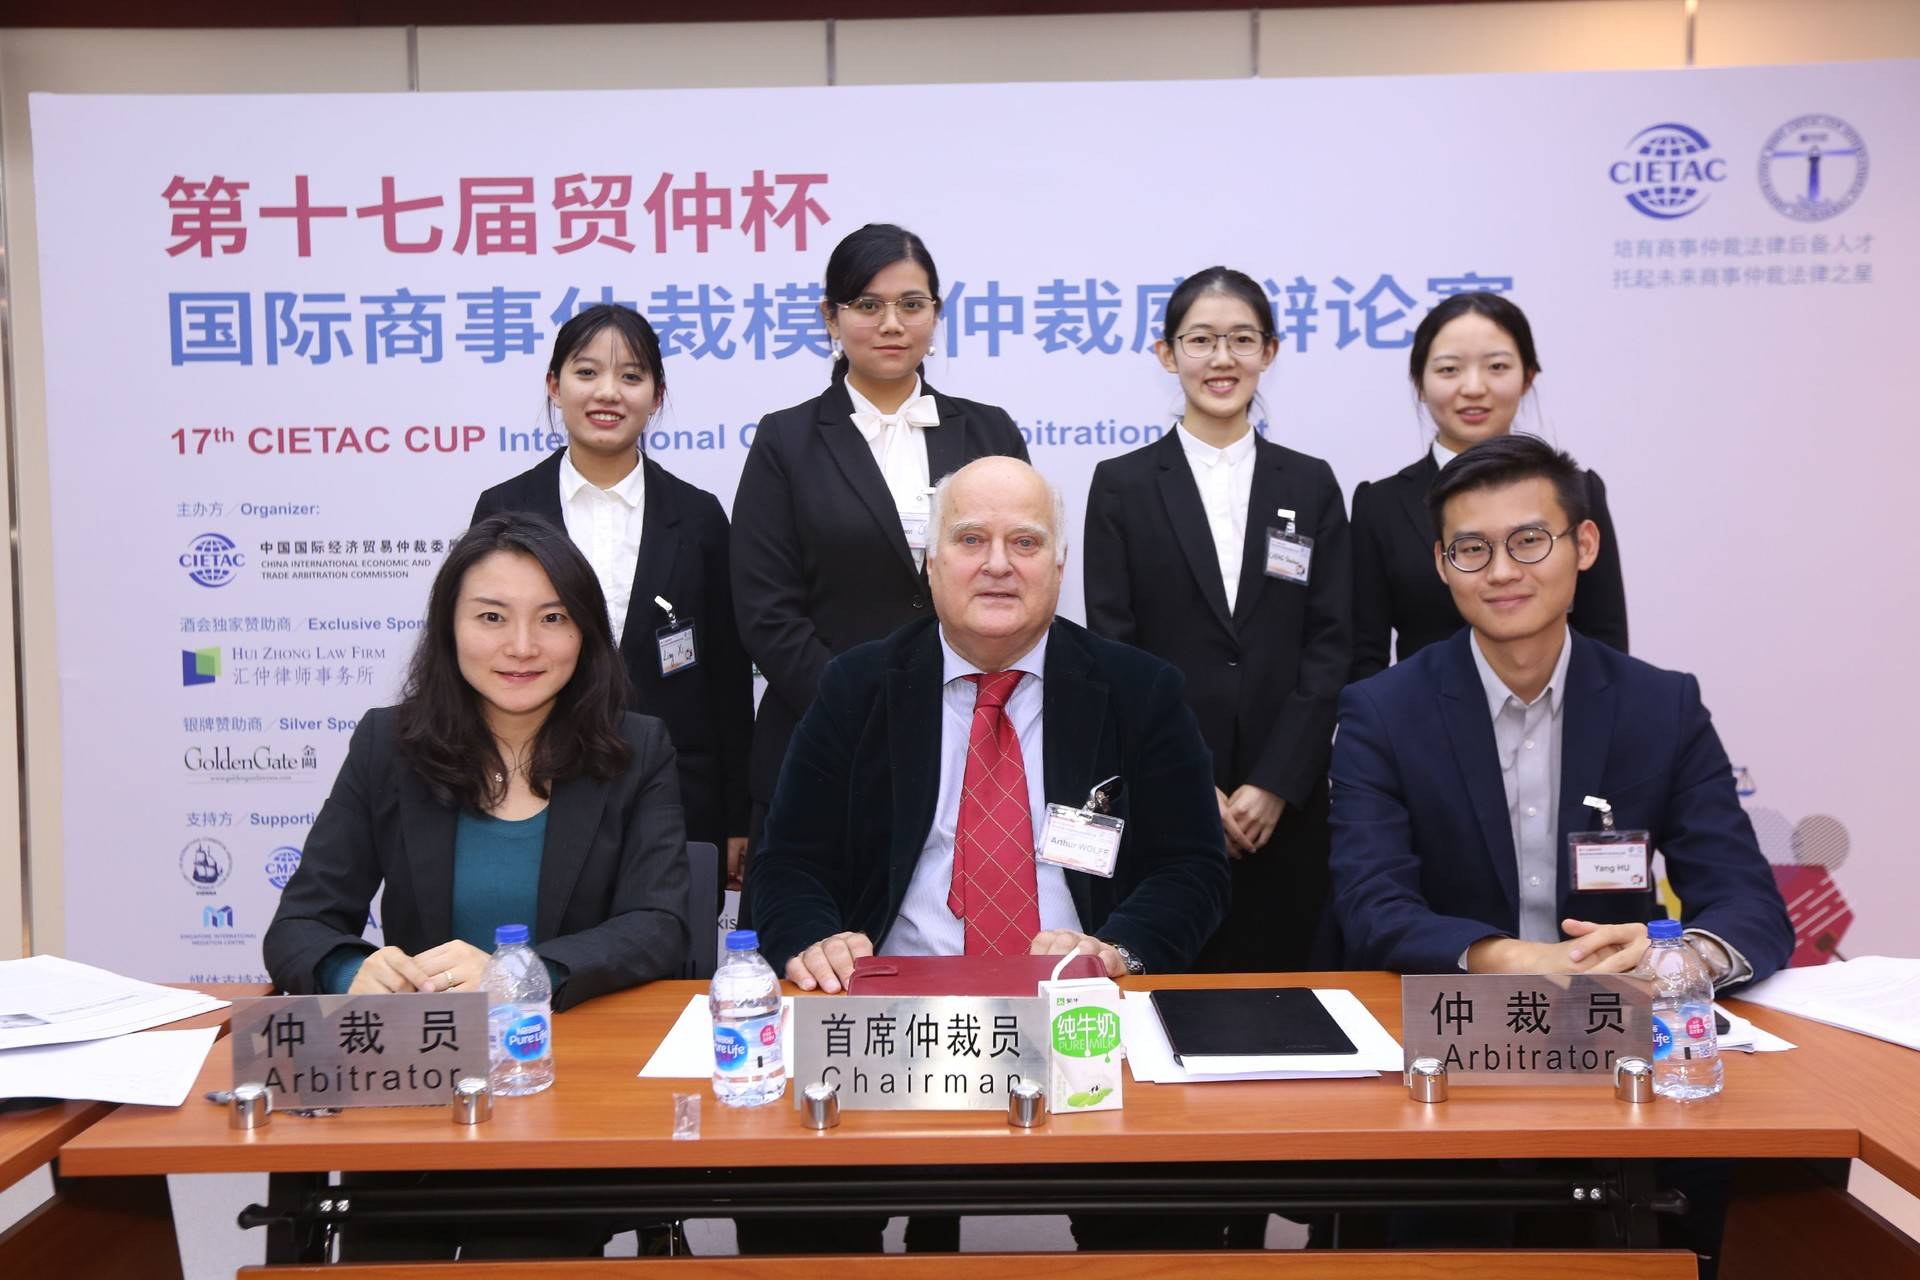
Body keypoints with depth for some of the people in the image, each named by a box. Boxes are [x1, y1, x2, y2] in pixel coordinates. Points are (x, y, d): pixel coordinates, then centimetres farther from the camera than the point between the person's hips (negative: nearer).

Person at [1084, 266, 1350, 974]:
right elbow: (1112, 650, -2)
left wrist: (1274, 785, -8)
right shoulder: (1122, 484, 2)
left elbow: (1330, 644, 2)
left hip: (1286, 804, 2)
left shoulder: (1311, 484, 8)